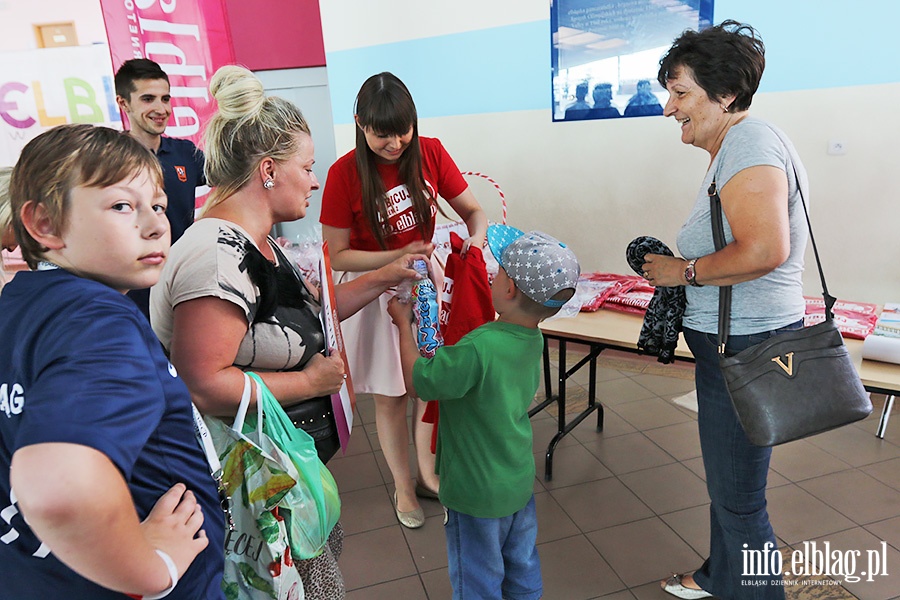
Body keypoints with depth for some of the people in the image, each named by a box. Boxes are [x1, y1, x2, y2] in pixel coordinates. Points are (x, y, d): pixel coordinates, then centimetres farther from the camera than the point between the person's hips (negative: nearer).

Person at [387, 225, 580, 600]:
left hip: (478, 493, -7)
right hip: (520, 483, 7)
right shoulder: (534, 340, -7)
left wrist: (404, 323, -7)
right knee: (523, 570, 27)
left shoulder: (478, 347, -33)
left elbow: (416, 383, -20)